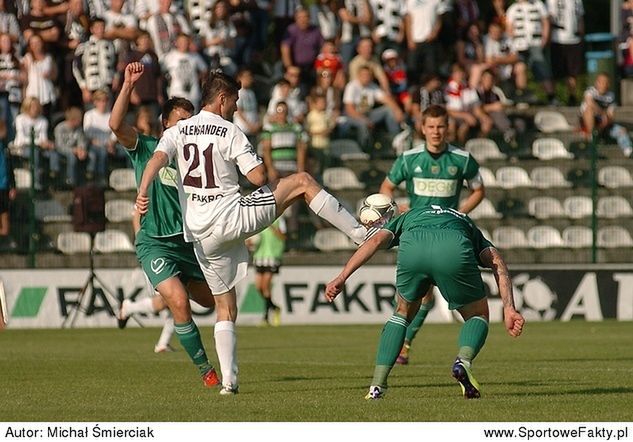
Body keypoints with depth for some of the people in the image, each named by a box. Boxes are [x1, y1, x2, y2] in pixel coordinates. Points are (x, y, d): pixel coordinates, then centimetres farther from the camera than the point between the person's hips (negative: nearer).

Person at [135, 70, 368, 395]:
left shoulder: (177, 131, 9)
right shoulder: (230, 132, -4)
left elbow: (158, 158, -12)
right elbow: (258, 177, -10)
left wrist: (143, 192, -25)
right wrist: (260, 163, 13)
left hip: (201, 236, 5)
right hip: (232, 216, -5)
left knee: (225, 308, 15)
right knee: (302, 182, 6)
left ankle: (228, 379, 5)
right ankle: (360, 233, 4)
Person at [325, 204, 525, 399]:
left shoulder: (407, 218, 44)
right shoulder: (468, 226, 43)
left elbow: (375, 241, 22)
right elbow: (497, 263, 23)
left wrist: (341, 278, 13)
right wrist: (509, 309, 13)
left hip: (412, 249, 1)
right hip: (455, 249, -1)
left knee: (403, 312, 29)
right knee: (478, 315, 24)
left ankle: (377, 386, 21)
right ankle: (463, 361, -6)